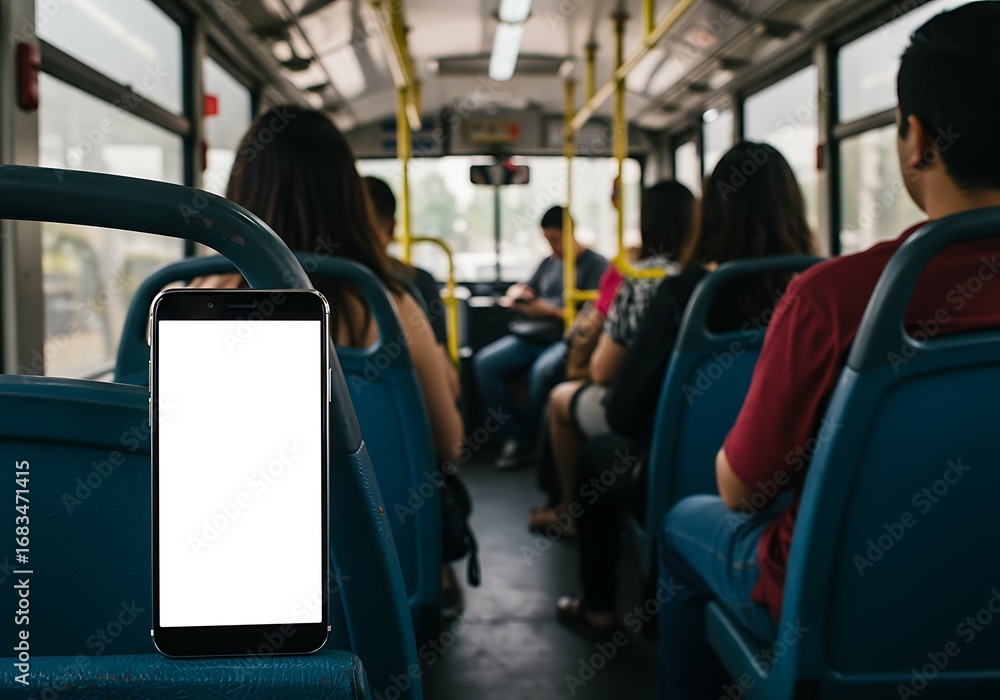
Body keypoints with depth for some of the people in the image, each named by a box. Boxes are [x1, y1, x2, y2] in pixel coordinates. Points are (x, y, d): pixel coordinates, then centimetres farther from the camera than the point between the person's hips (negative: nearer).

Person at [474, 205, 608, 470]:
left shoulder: (595, 264, 1)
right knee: (485, 363, -17)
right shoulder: (549, 262, 23)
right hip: (533, 336, 7)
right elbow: (519, 290, 29)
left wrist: (551, 311, -13)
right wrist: (517, 293, 4)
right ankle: (515, 436, -13)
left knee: (542, 371, -37)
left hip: (568, 340, -7)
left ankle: (531, 439, -12)